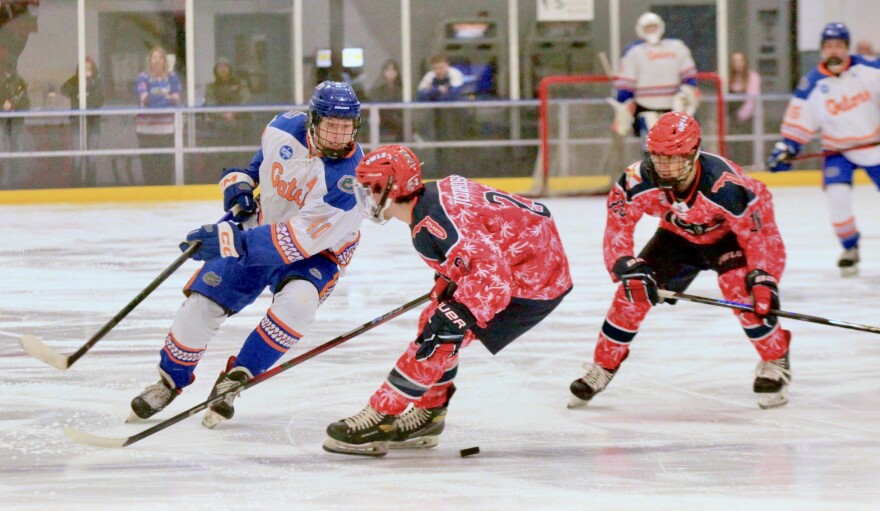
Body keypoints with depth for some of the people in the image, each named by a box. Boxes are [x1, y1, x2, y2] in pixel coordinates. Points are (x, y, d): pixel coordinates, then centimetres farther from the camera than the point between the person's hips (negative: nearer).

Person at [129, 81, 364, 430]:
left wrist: (231, 240, -38)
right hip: (259, 227, 4)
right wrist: (239, 181, -6)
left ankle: (234, 380, -16)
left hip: (317, 253, -4)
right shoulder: (286, 127, -16)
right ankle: (170, 380, 20)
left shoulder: (349, 177, -32)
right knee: (203, 302, -5)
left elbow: (300, 240, -36)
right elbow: (258, 159, 12)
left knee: (298, 300, -34)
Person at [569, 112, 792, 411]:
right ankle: (602, 367, 10)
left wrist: (763, 278, -41)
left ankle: (776, 363, -9)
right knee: (633, 289, -9)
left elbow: (760, 232, -32)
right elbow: (617, 227, -21)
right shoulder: (639, 180, -31)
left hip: (728, 235, -4)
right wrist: (628, 267, -36)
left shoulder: (726, 186, -40)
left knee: (740, 288, -29)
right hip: (678, 236, 4)